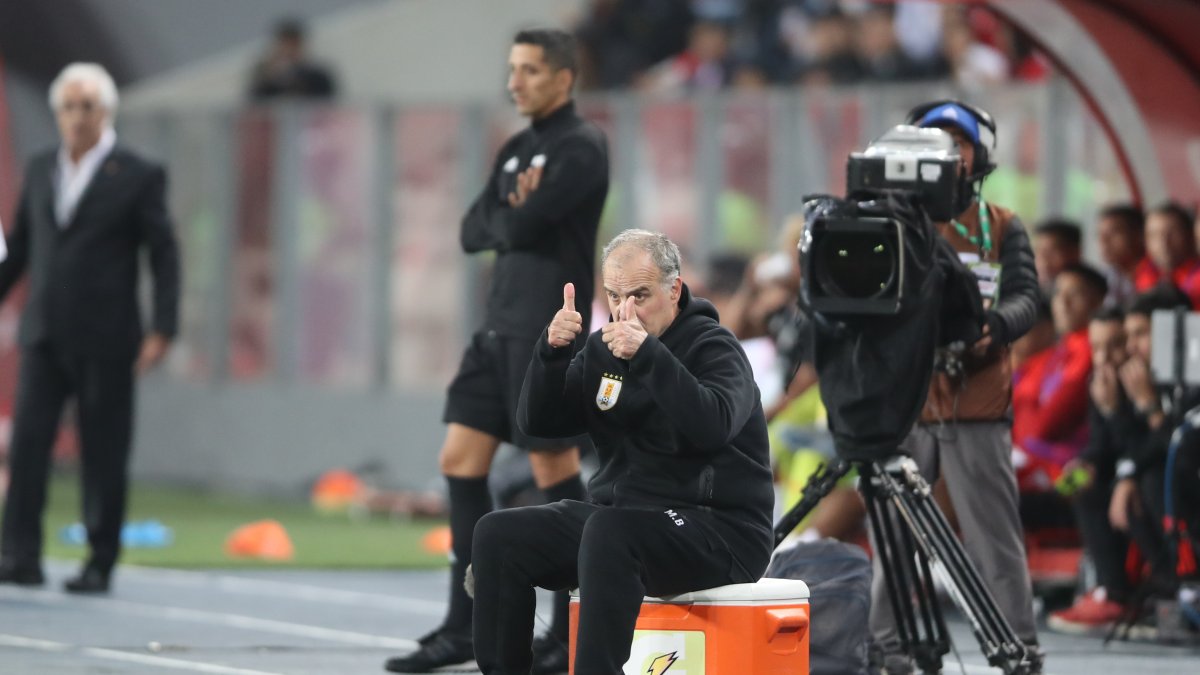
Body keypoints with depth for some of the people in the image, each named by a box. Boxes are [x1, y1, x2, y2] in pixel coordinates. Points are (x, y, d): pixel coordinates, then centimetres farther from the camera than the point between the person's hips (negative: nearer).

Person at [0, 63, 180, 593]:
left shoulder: (138, 177, -2)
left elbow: (164, 257, -3)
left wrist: (162, 330, -10)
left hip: (105, 340, -3)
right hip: (44, 333, 3)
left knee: (104, 454, 1)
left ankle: (101, 563, 8)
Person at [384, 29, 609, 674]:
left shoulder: (581, 148, -9)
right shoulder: (516, 149, 18)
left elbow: (518, 228, -18)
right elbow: (473, 232, 10)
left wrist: (509, 217, 2)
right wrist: (514, 215, -7)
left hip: (548, 331, -9)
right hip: (500, 325, 9)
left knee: (554, 469, -5)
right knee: (461, 460, 5)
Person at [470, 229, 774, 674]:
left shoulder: (713, 347, -8)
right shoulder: (603, 349, 12)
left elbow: (713, 425, -28)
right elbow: (538, 421, 7)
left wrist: (648, 355, -36)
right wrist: (551, 351, -11)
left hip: (719, 530, -7)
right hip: (618, 515, 7)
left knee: (608, 533, -36)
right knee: (498, 534, -10)